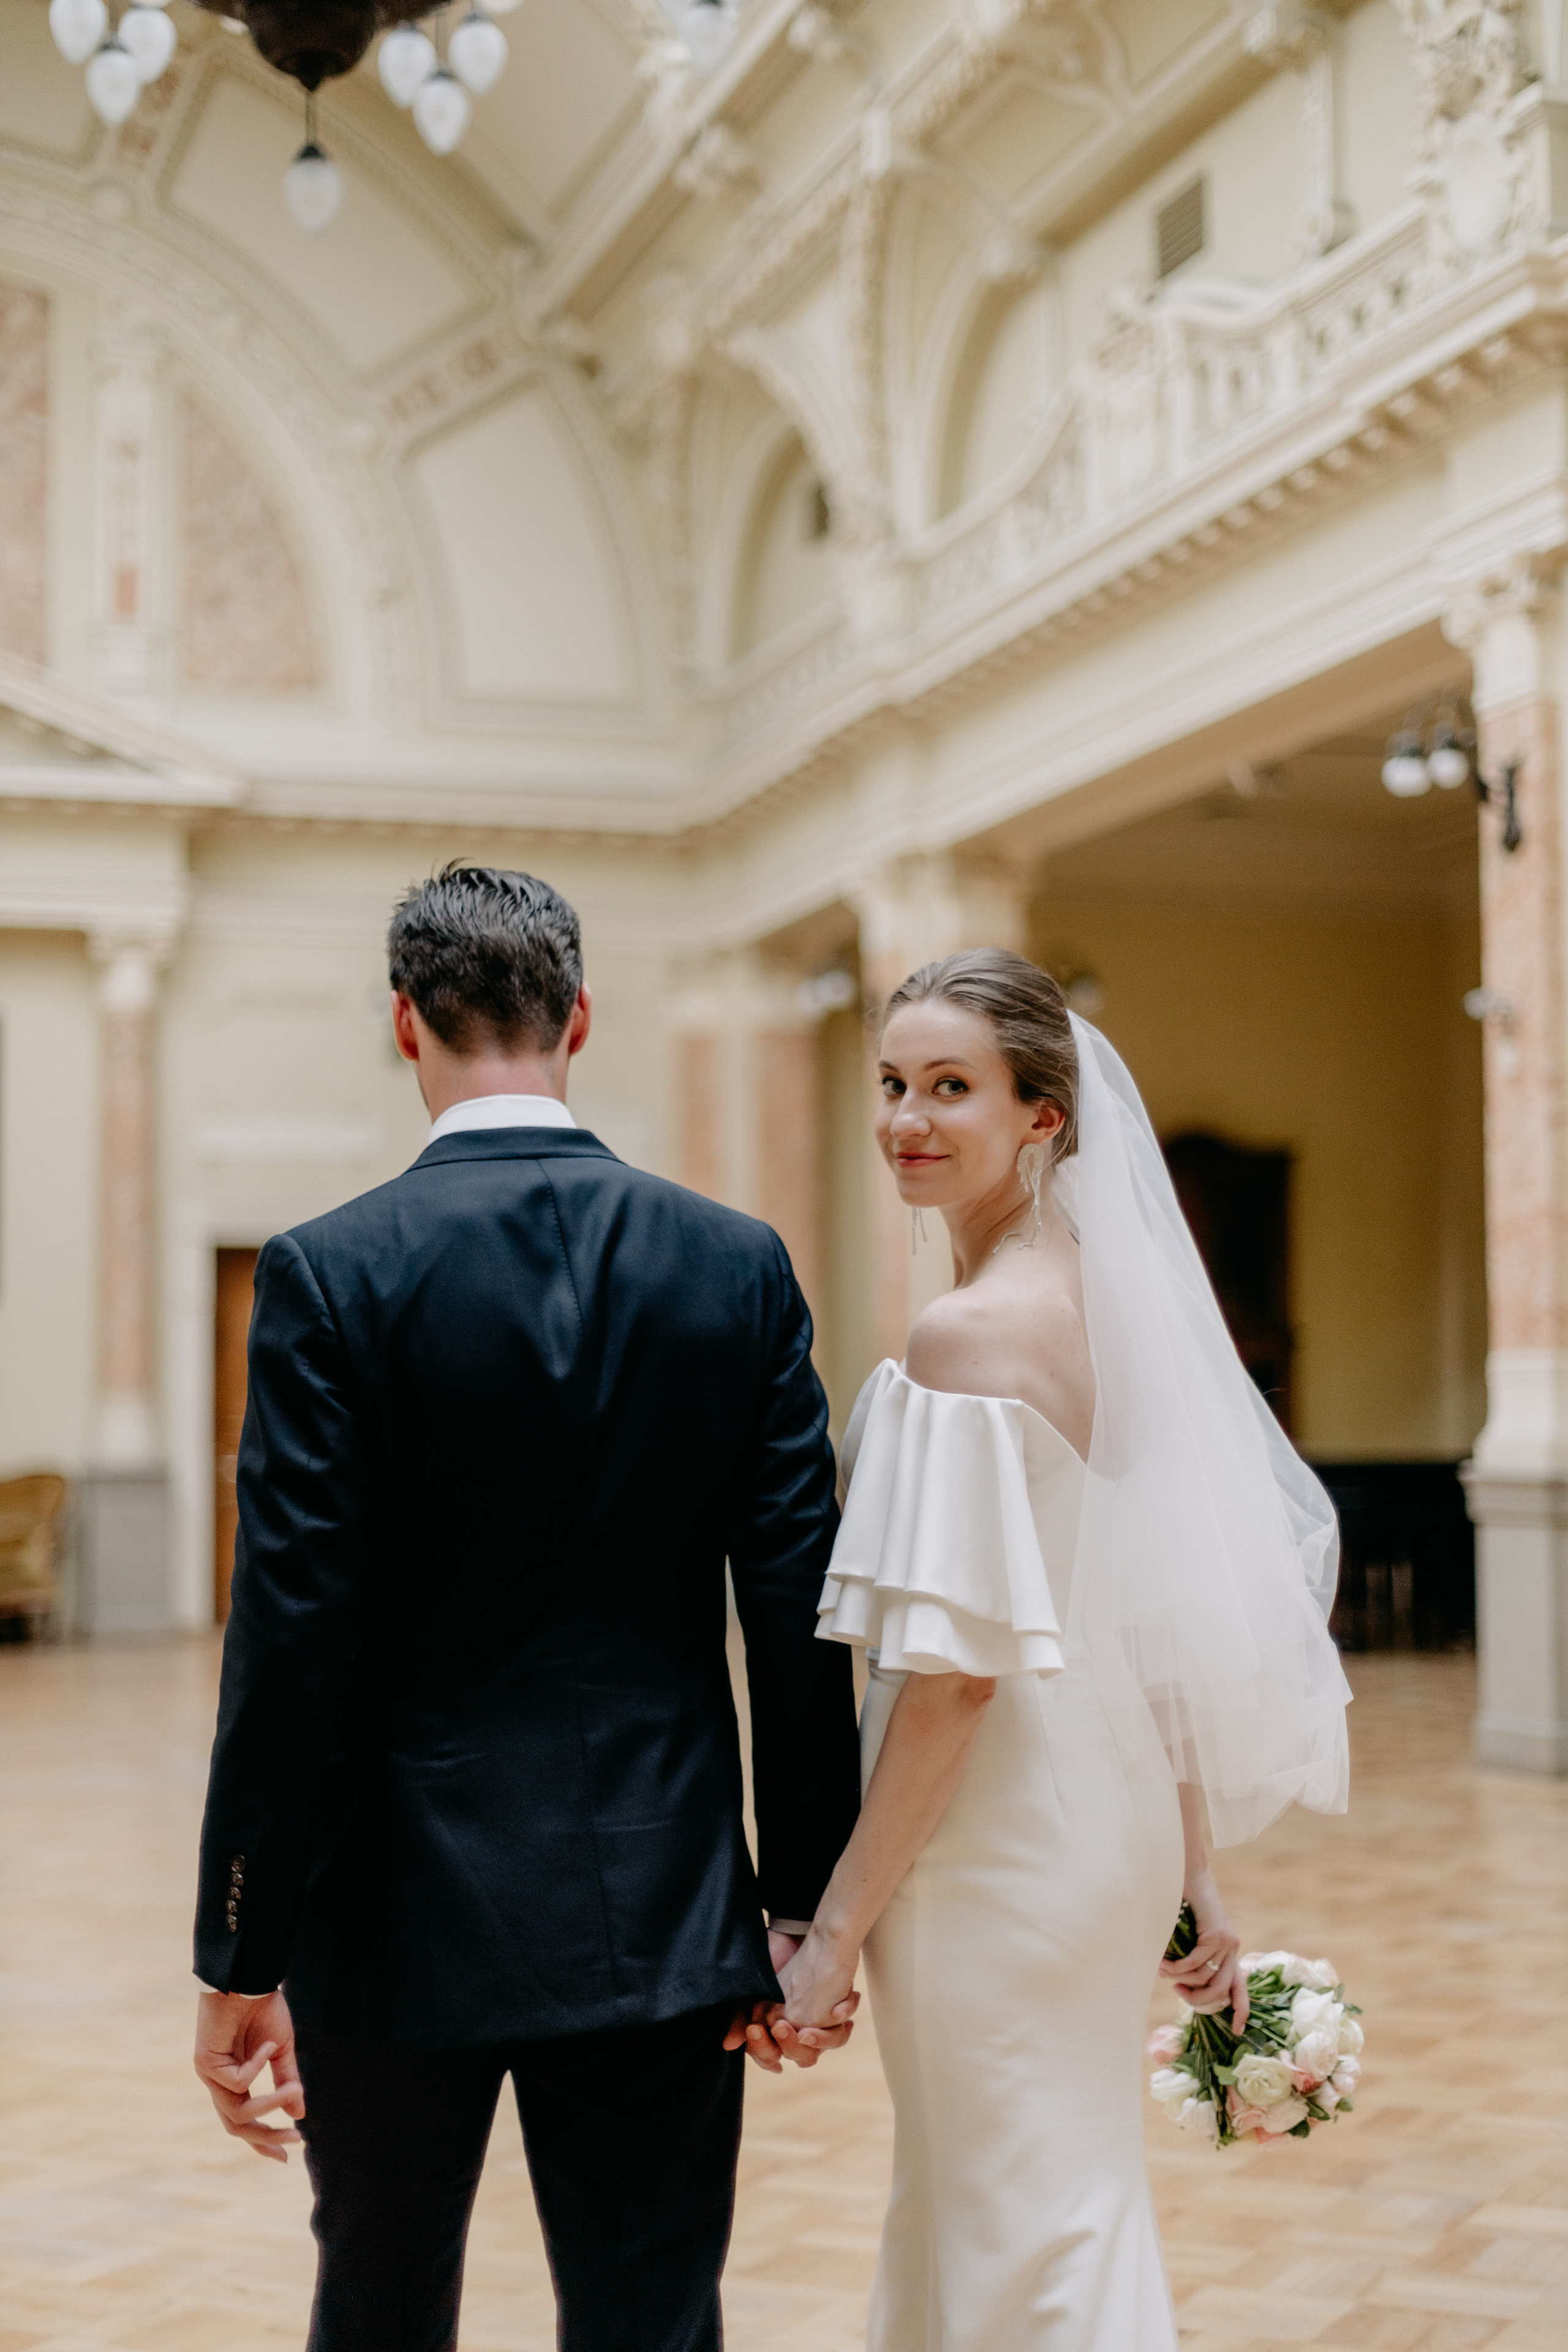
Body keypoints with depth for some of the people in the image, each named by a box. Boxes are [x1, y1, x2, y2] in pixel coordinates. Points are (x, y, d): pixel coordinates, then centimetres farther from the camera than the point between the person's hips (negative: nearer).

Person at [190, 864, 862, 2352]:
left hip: (403, 1913, -1)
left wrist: (241, 1958, -5)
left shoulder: (329, 1275, -11)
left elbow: (288, 1642, -13)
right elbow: (797, 1613, -2)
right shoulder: (740, 1266, -3)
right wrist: (803, 1903, 7)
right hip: (662, 1915, 2)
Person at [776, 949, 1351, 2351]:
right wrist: (1191, 1879, 17)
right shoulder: (1106, 1298, 7)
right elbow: (1170, 1623, 11)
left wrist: (836, 1931, -15)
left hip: (999, 1837, -9)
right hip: (1105, 1811, 9)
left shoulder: (970, 1333, -19)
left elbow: (954, 1672, -22)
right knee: (1068, 2207, 22)